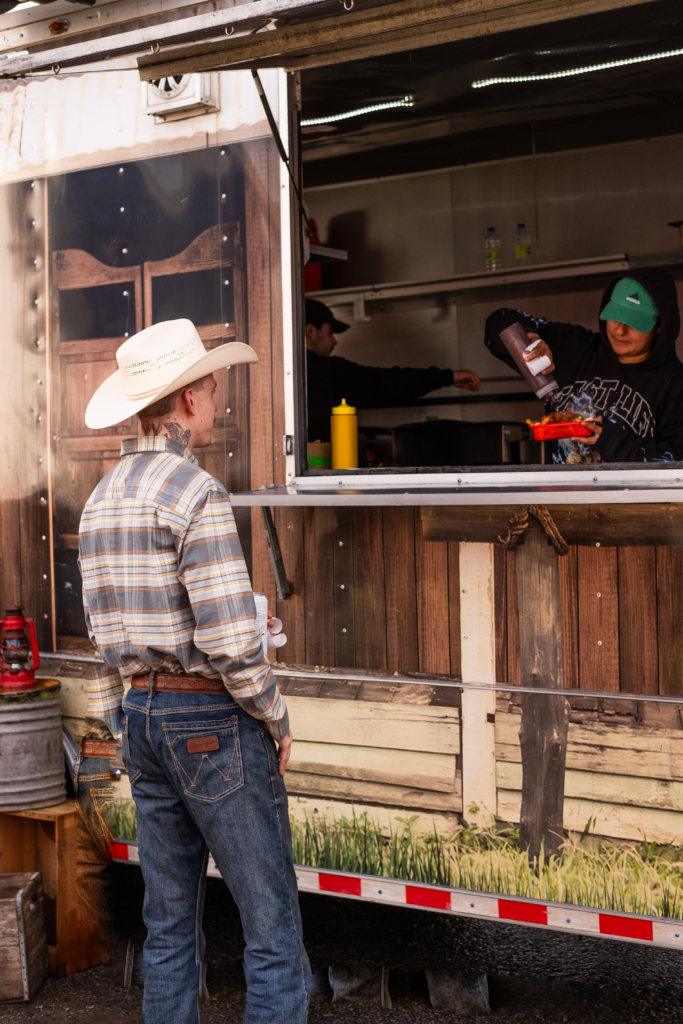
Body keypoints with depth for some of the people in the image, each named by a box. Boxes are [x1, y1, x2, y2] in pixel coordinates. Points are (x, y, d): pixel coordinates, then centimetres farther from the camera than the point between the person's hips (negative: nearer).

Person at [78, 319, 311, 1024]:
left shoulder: (101, 500, 11)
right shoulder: (197, 495, -17)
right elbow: (230, 639, -22)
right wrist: (277, 723, -8)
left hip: (143, 715, 9)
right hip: (214, 721, -9)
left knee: (170, 925, 15)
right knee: (273, 926, 0)